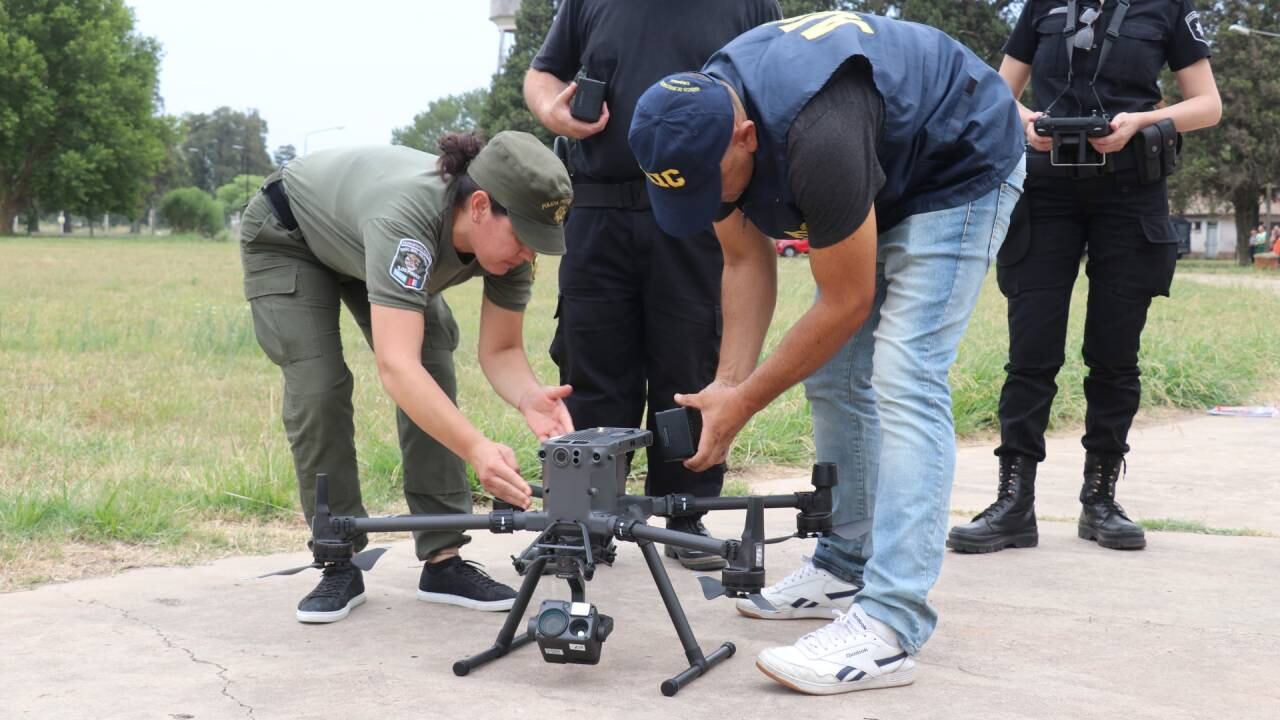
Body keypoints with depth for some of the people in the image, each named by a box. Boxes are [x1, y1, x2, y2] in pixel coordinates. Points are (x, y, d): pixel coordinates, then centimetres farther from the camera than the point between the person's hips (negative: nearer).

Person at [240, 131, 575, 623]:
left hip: (366, 246, 6)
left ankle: (443, 560, -3)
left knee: (434, 381, -9)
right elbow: (396, 367, -54)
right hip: (288, 237, -5)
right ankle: (340, 565, -4)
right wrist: (477, 449, -64)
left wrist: (530, 398, -41)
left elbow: (500, 349, -19)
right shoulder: (408, 216, -47)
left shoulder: (509, 233, -27)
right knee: (317, 389, -18)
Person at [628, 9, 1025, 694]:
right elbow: (747, 263, -3)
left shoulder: (816, 136, -40)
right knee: (833, 373, 6)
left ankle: (888, 627, -24)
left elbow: (847, 302, -27)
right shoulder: (701, 118, -15)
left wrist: (745, 400, -19)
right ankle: (847, 567, 19)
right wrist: (728, 381, -13)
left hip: (961, 168, -8)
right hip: (880, 176, 9)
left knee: (903, 377, -19)